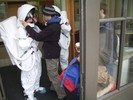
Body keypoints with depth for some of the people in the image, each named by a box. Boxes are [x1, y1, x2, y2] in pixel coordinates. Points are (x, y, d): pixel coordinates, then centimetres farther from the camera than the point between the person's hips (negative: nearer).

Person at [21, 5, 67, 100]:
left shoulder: (52, 27, -28)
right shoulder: (54, 24, 5)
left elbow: (38, 37, -28)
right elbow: (45, 30, 20)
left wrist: (27, 26, -20)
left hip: (52, 54, -10)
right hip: (53, 52, 10)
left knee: (53, 75, 2)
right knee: (53, 73, 26)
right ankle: (54, 87, 45)